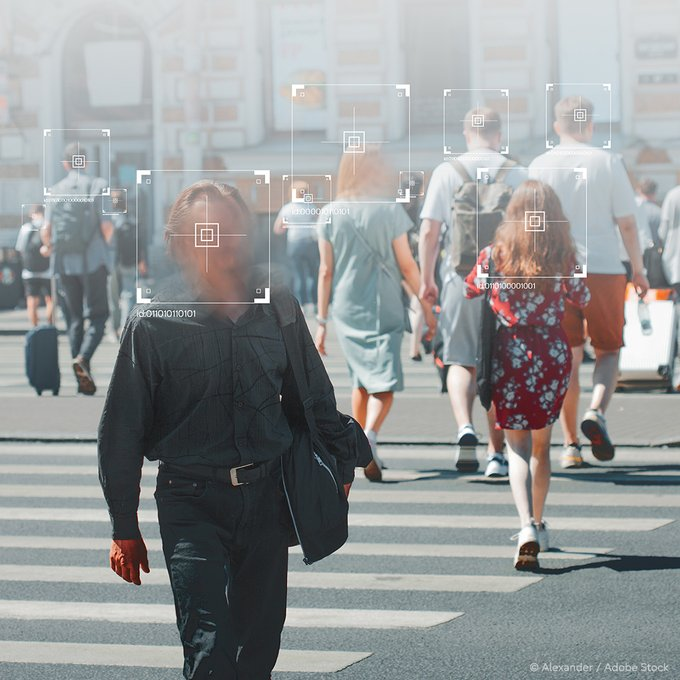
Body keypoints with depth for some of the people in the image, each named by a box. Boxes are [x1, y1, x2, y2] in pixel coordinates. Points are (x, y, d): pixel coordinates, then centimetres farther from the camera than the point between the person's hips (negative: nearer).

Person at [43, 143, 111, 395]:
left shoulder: (56, 191, 5)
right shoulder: (97, 186, -3)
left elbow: (46, 231, 0)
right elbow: (106, 227, -8)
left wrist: (51, 248, 21)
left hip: (65, 263, 3)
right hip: (93, 261, -3)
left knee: (75, 319, 10)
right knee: (97, 316, 3)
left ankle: (83, 379, 7)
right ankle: (83, 358, -24)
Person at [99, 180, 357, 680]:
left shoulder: (278, 308, 2)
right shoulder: (155, 323, -8)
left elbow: (314, 398, 17)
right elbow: (122, 431, -2)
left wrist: (340, 464, 17)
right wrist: (125, 529, -1)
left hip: (268, 497, 4)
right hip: (192, 502, -4)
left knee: (261, 640, 10)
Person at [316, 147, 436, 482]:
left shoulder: (330, 214, 1)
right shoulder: (390, 211, -6)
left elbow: (326, 270, 2)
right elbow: (406, 266, -3)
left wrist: (322, 320, 7)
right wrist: (426, 306, 7)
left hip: (346, 310, 3)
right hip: (384, 308, -3)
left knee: (361, 381, 18)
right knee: (385, 382, -2)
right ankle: (370, 436, -27)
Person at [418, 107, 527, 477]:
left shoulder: (446, 172, 1)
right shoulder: (516, 174, 1)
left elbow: (429, 231, -1)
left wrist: (427, 279, 9)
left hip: (461, 279, 0)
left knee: (460, 362, 9)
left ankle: (465, 427, -17)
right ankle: (496, 453, 10)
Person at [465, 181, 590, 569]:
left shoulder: (495, 255, -5)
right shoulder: (565, 257, -4)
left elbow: (470, 290, 11)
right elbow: (582, 299, 12)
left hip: (511, 353, -2)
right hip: (554, 353, 2)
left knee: (518, 446, -1)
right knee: (542, 442, 17)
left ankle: (527, 527, -22)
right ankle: (538, 526, 28)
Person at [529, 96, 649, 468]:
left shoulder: (539, 167, 4)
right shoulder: (608, 162, 0)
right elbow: (626, 223, -1)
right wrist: (638, 269, 10)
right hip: (604, 268, -1)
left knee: (567, 358, 8)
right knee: (608, 351, 13)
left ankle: (570, 445, 6)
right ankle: (595, 412, -14)